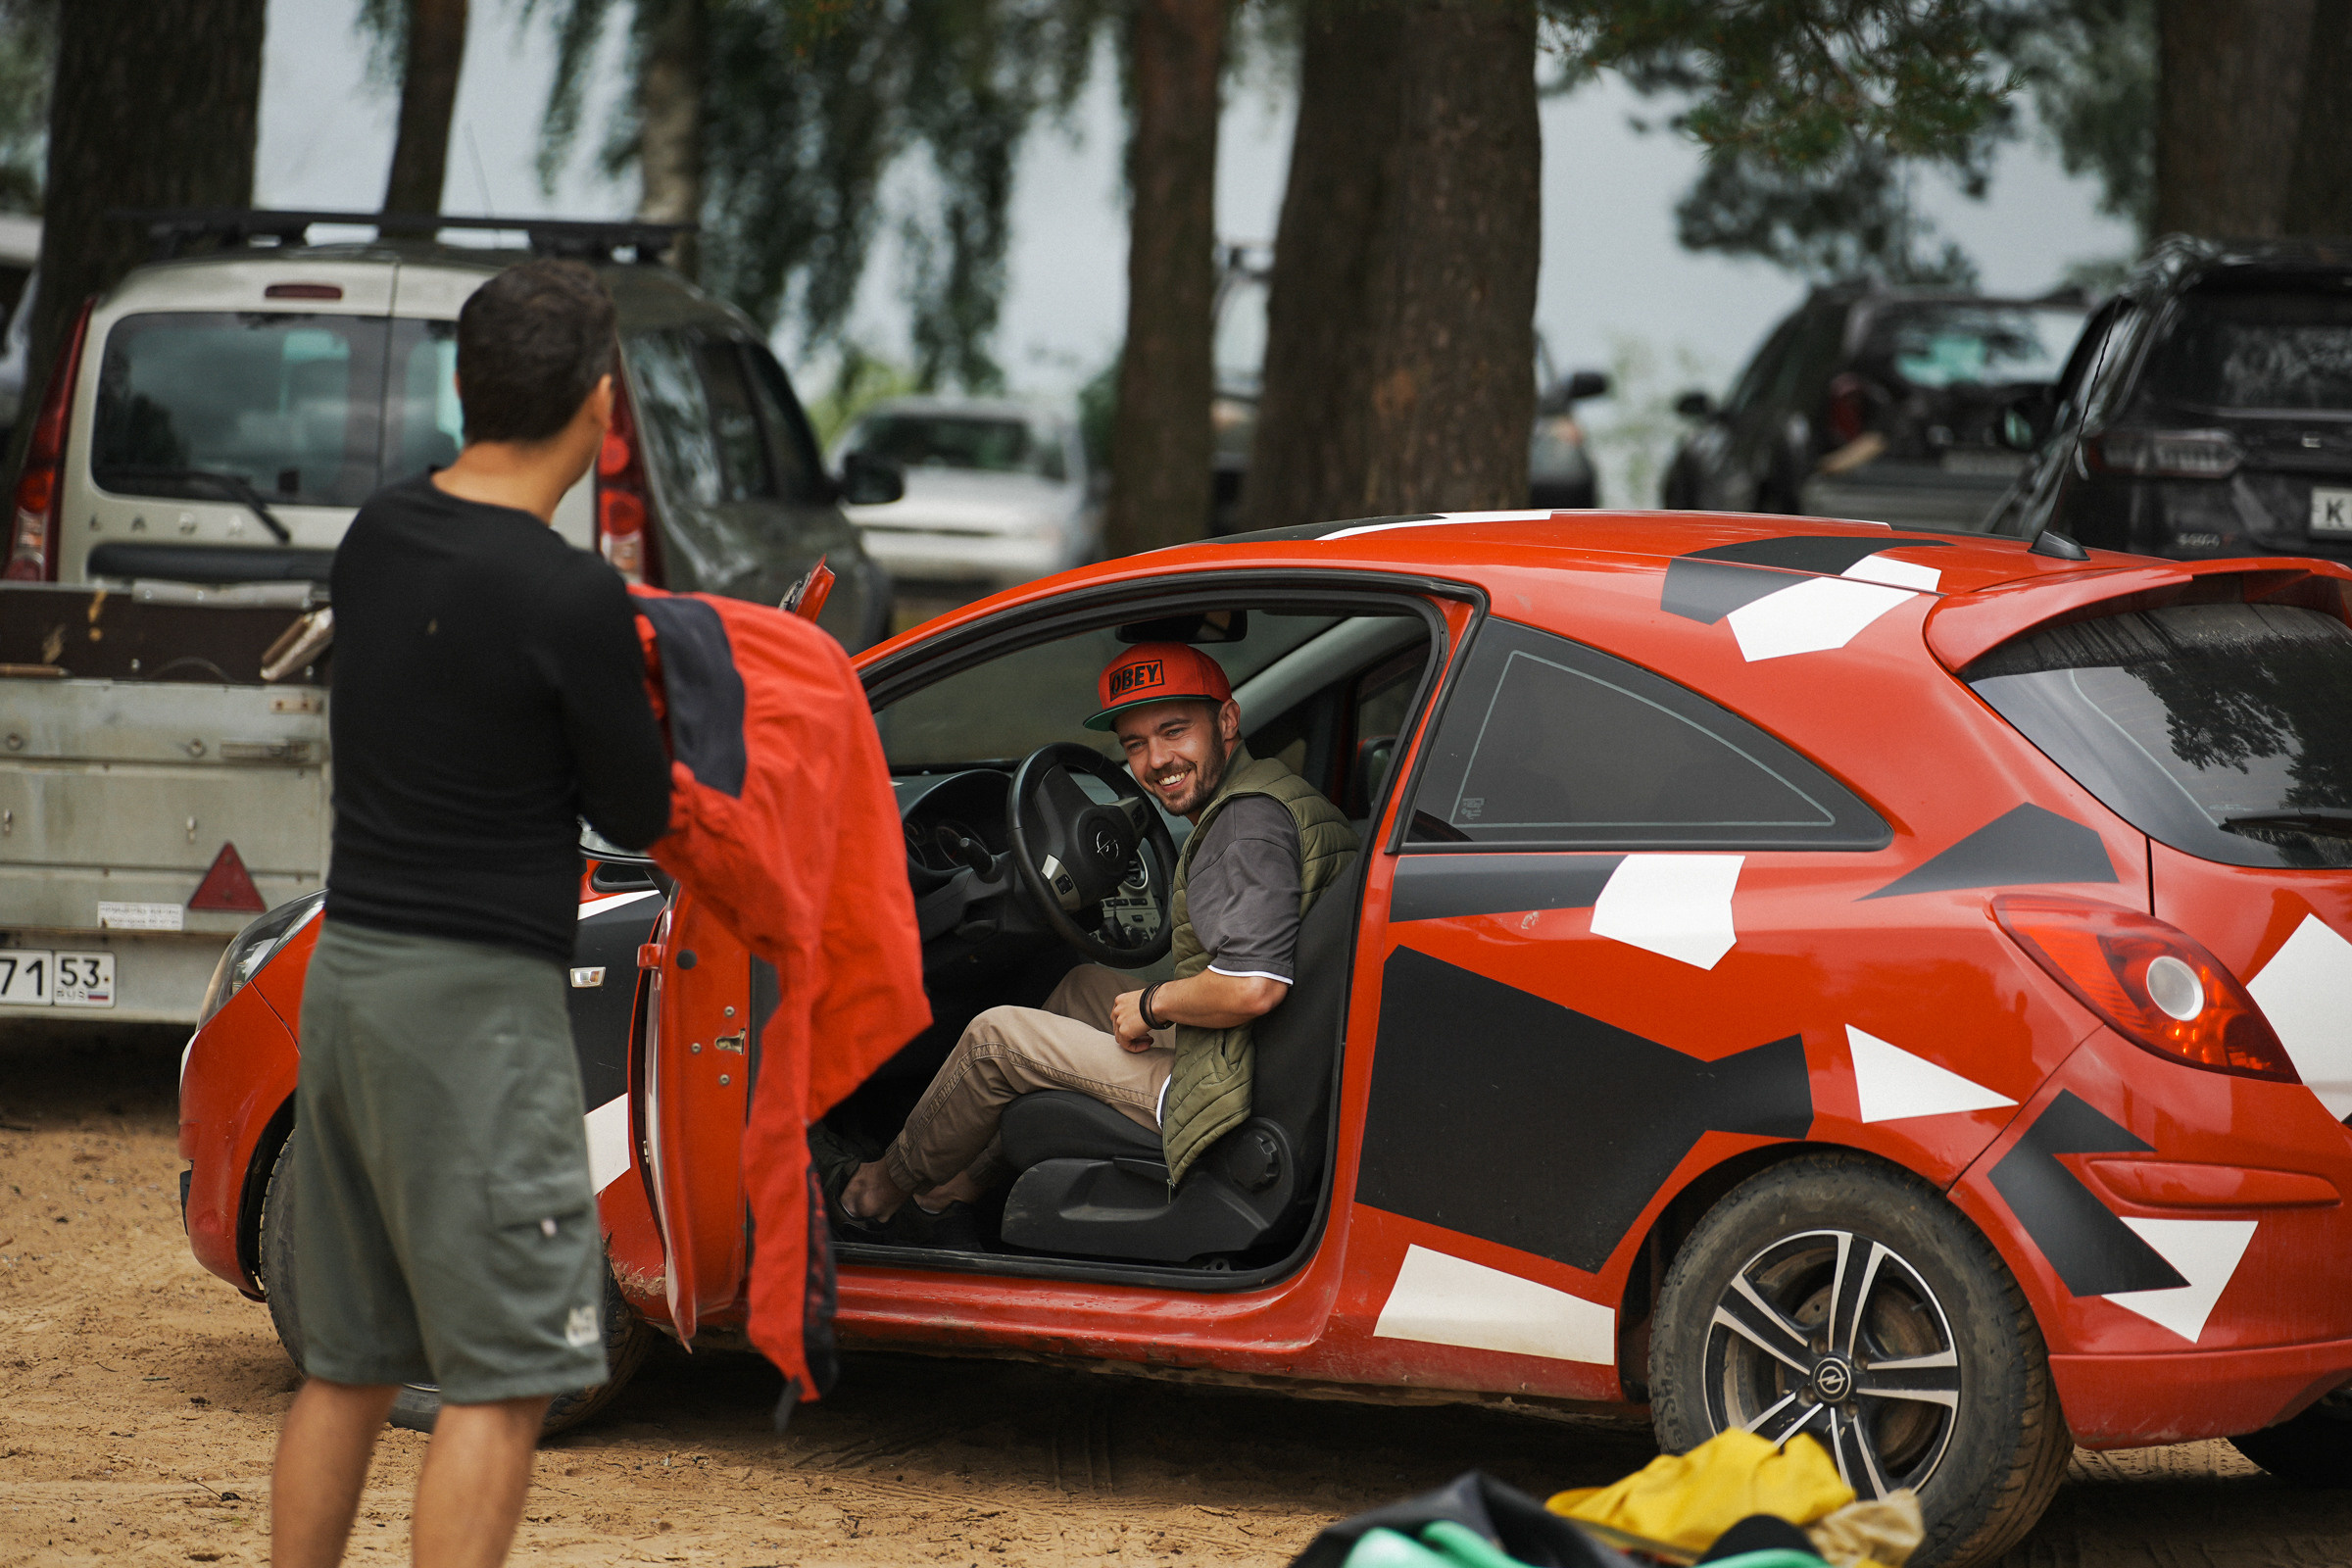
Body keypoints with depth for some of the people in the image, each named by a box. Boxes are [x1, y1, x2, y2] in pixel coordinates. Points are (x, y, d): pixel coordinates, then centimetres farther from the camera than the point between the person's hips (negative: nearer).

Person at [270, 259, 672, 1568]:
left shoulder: (377, 538, 5)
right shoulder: (571, 597, -17)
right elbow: (639, 815, -5)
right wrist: (629, 702, 15)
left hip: (347, 965, 8)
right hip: (479, 993, -8)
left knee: (348, 1361, 16)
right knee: (507, 1374, -5)